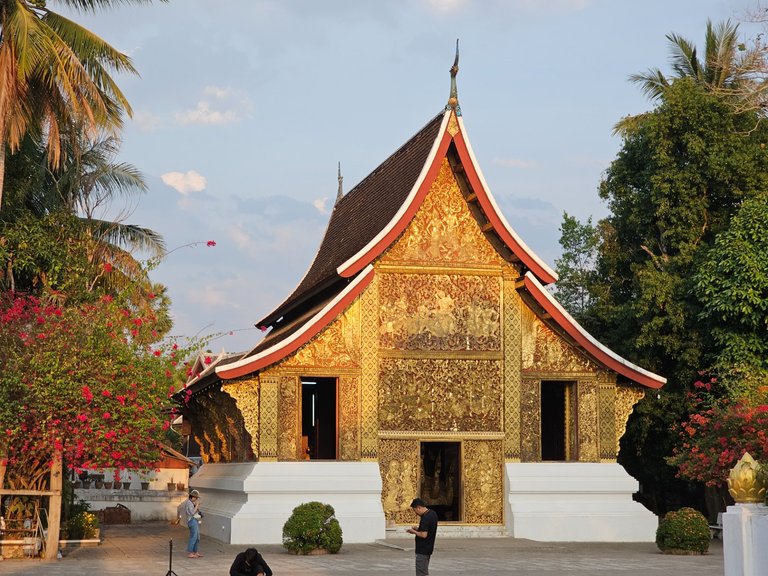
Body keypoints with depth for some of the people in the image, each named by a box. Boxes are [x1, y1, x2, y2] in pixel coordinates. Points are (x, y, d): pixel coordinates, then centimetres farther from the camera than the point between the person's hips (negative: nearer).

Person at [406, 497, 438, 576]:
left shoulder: (425, 518, -23)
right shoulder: (433, 514, 7)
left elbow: (423, 535, -27)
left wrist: (414, 532, -12)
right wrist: (418, 529, 10)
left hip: (422, 550, -10)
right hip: (428, 548, 10)